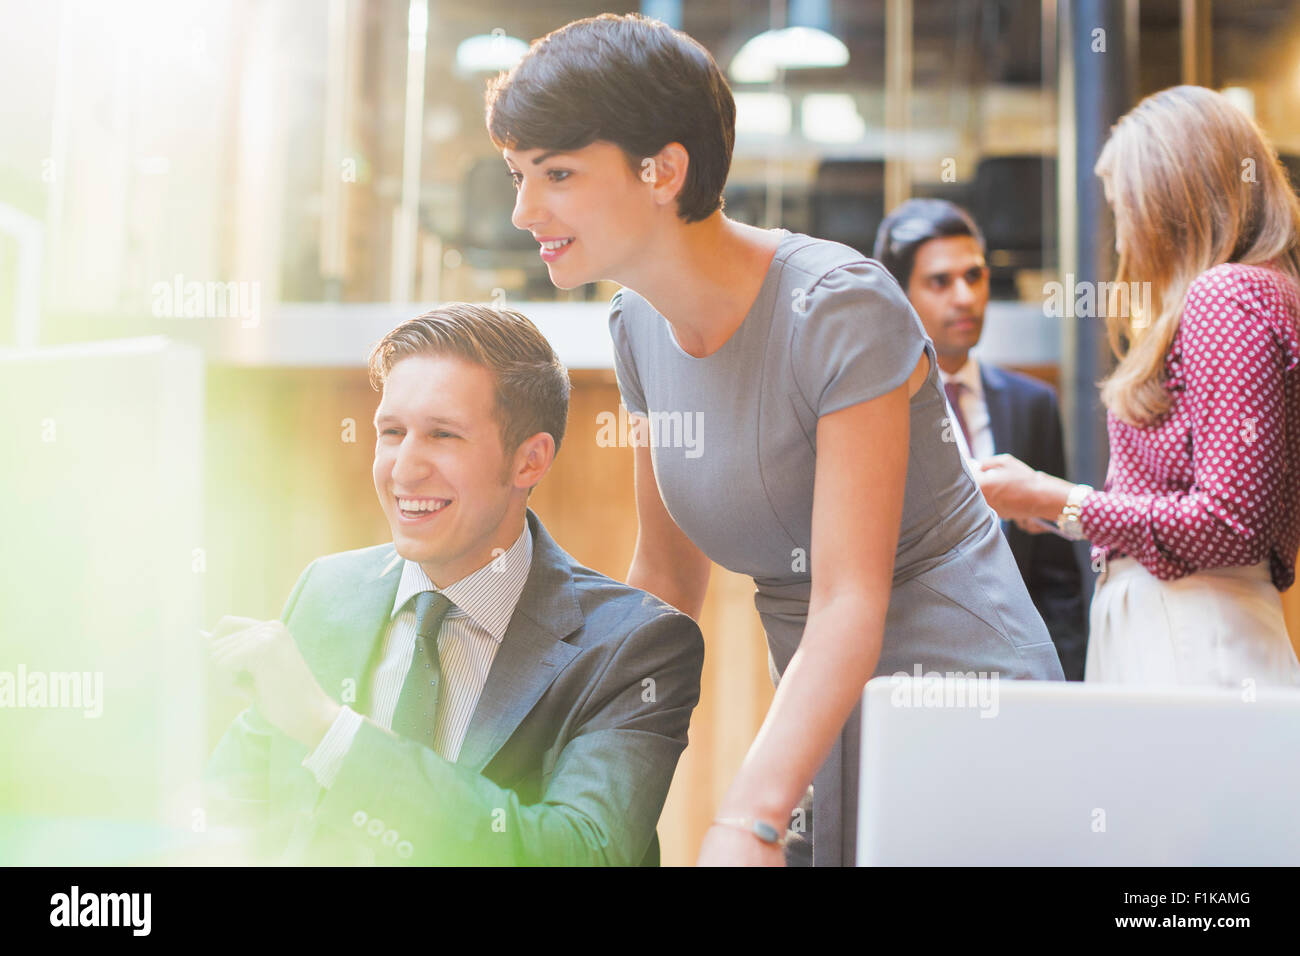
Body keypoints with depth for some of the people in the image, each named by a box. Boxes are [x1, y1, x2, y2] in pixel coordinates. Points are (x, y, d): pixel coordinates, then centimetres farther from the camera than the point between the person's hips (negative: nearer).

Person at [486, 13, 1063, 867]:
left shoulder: (840, 310, -20)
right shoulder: (642, 324, 2)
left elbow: (850, 602, -25)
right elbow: (666, 578, 9)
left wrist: (748, 821, -33)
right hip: (819, 713, 6)